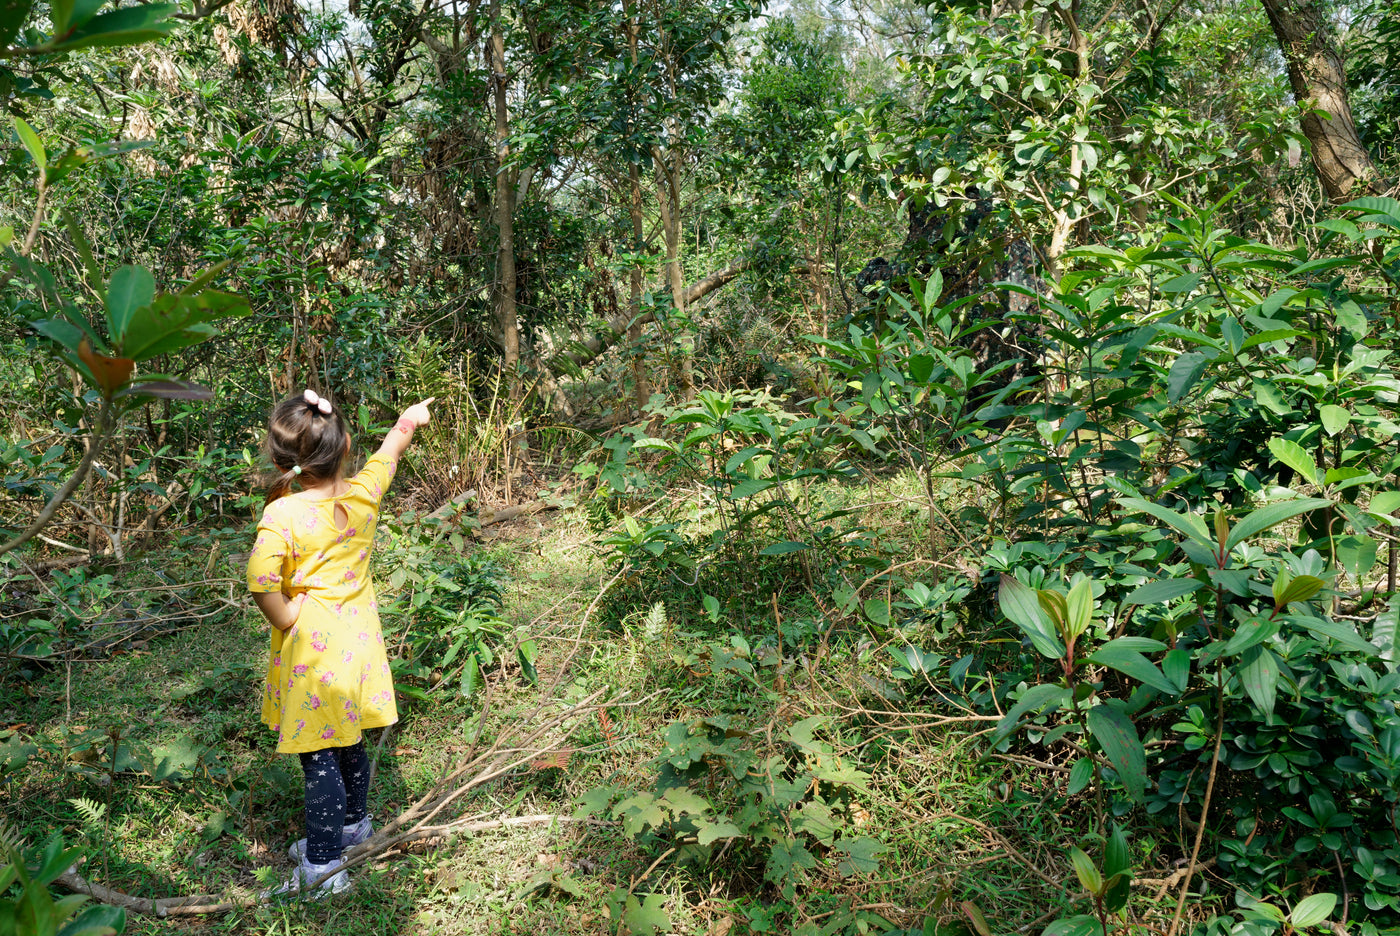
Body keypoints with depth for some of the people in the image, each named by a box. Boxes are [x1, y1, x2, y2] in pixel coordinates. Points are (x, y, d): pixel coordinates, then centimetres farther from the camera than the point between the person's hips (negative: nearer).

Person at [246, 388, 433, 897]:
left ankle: (322, 867, 9)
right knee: (348, 741, 23)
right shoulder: (364, 493, -6)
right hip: (358, 639, 6)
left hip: (311, 648, -5)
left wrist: (284, 619, -17)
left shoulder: (283, 514, -20)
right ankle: (353, 823, 42)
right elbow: (389, 450, 14)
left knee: (319, 757, 2)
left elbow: (261, 576, -35)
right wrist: (411, 417, 32)